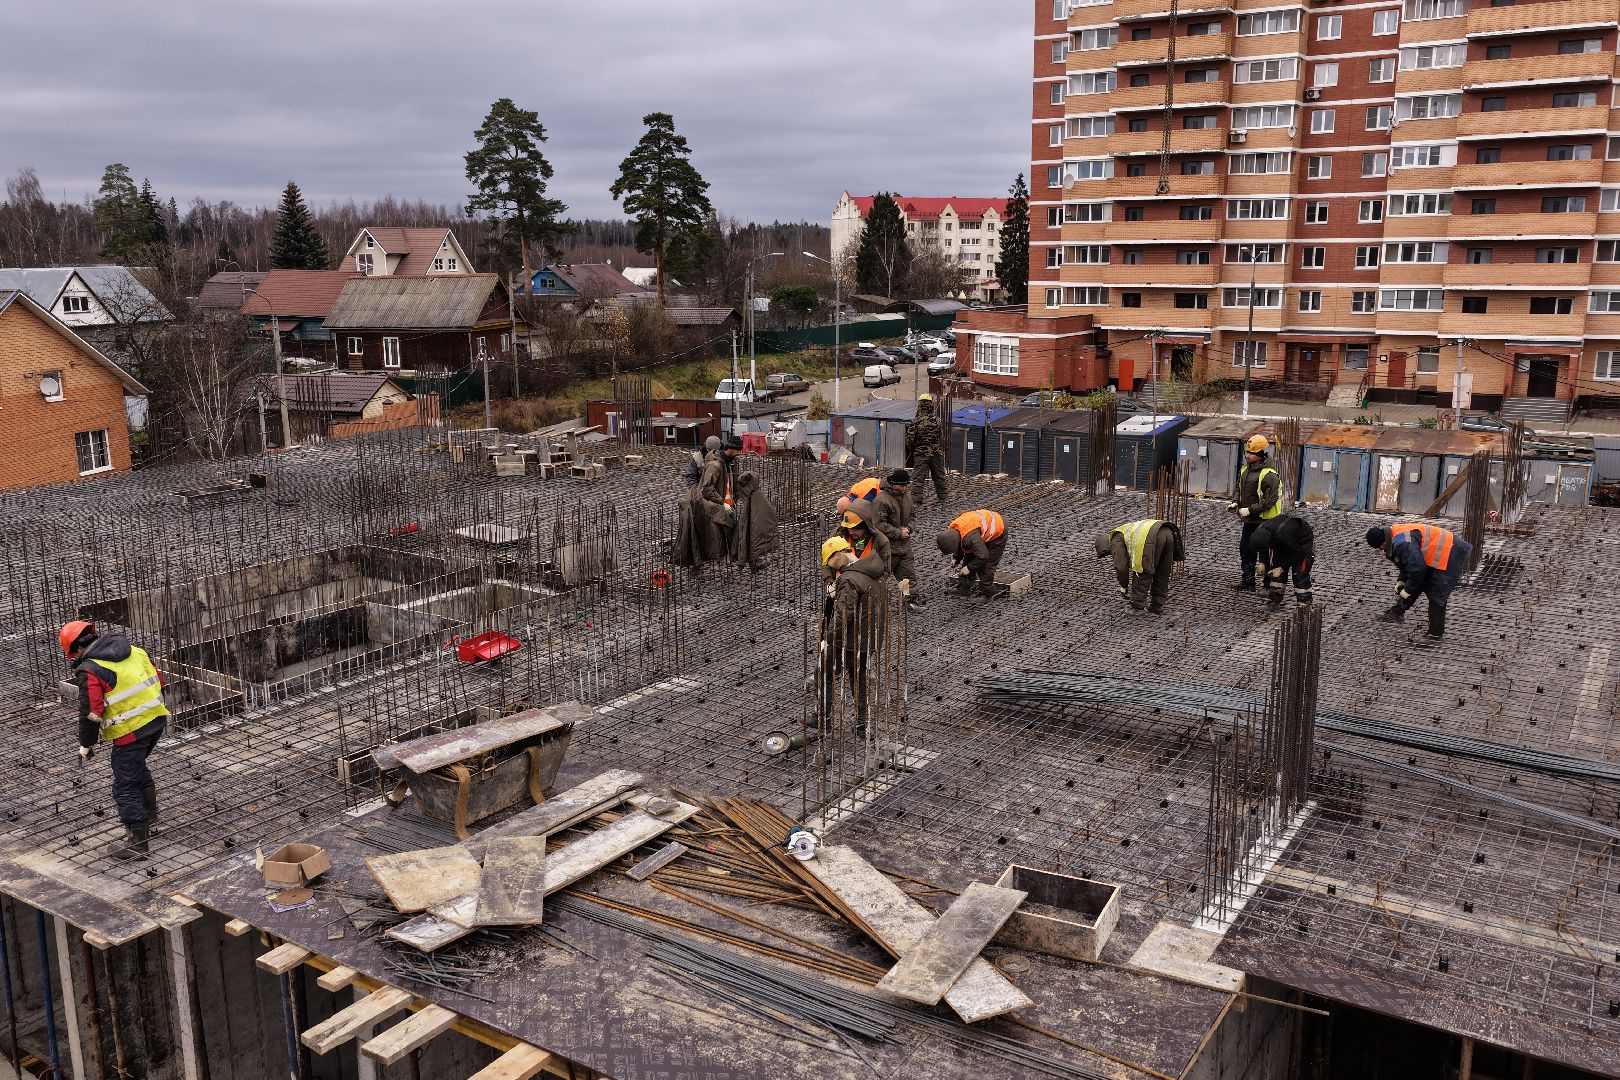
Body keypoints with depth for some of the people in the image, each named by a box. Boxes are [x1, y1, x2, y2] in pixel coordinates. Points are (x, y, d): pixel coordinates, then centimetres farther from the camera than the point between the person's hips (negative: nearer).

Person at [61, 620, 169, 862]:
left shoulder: (89, 671, -11)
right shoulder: (133, 651, 9)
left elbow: (91, 713, -12)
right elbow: (159, 680, 15)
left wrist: (86, 746, 2)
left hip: (131, 732, -8)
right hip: (157, 719, 8)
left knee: (125, 787, 2)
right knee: (138, 768, 30)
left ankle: (137, 841, 5)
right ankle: (149, 815, 45)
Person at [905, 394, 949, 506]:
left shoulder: (916, 422, -12)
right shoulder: (937, 420, -2)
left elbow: (910, 439, -8)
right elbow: (942, 437, 6)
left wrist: (911, 450, 10)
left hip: (921, 454, -3)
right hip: (936, 453, 3)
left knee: (918, 477, 1)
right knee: (939, 476, 15)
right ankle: (941, 497, 25)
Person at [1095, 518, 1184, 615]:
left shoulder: (1116, 539, 16)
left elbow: (1121, 566, 10)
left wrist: (1123, 586, 24)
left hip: (1151, 538, -8)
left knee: (1141, 576, 6)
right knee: (1162, 575, 19)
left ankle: (1137, 608, 13)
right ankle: (1157, 606, 25)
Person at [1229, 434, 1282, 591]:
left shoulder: (1269, 475, -19)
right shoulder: (1245, 470, 7)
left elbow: (1268, 501, -22)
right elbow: (1240, 490, 21)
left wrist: (1250, 510, -23)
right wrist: (1236, 503, 3)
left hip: (1265, 521, -9)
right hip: (1249, 521, 9)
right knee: (1245, 549, 16)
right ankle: (1248, 580, 28)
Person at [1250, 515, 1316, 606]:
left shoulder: (1283, 536, -44)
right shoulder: (1259, 532, -23)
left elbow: (1296, 553, -27)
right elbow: (1263, 549, 0)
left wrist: (1281, 568, -26)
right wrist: (1262, 563, -13)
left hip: (1303, 541, -7)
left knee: (1299, 573, -14)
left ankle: (1305, 602, -6)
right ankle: (1273, 600, 7)